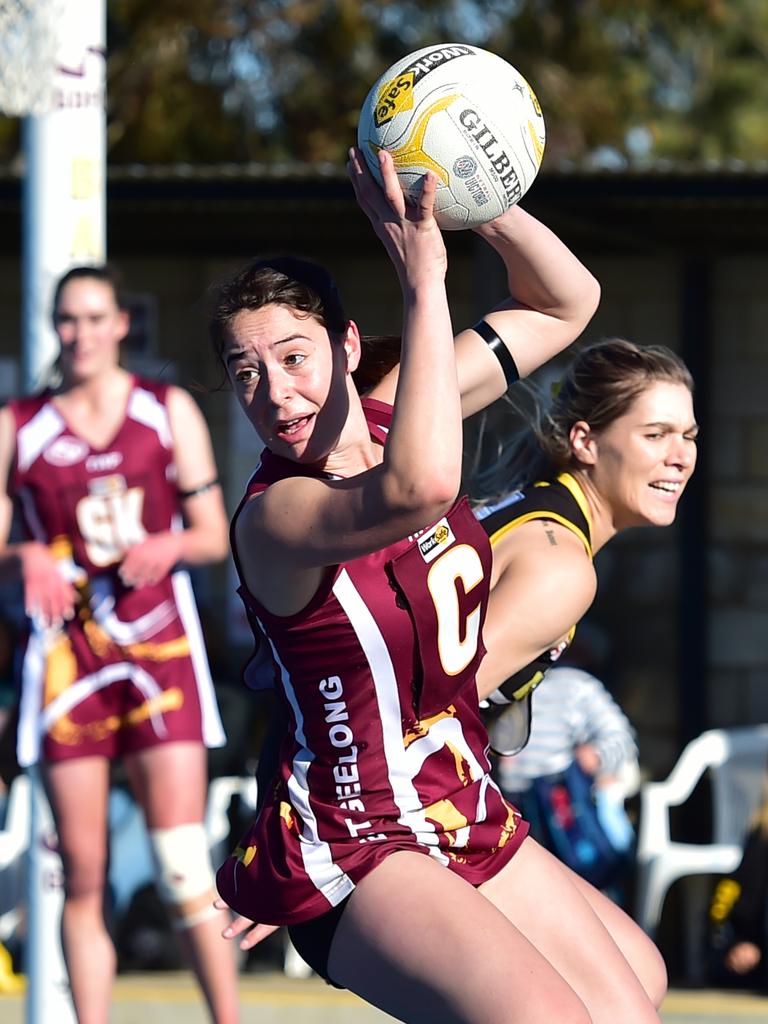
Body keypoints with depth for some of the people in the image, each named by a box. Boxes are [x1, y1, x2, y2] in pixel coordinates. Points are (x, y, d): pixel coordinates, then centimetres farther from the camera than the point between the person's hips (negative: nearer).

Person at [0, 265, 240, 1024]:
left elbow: (214, 535, 7)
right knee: (82, 870, -1)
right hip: (66, 650, 1)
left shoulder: (168, 412, 7)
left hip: (159, 646, -1)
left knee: (182, 860, -10)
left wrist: (166, 546, -14)